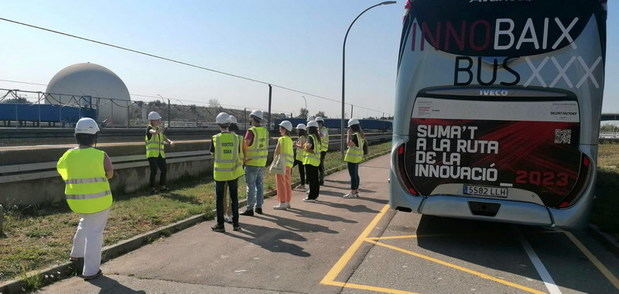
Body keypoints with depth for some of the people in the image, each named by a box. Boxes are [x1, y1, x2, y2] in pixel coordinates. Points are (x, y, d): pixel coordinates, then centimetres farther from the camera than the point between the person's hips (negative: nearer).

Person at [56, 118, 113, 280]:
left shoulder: (68, 155, -5)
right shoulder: (101, 156, -17)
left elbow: (60, 167, 14)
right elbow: (110, 174, -4)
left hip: (75, 200, 5)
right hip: (98, 200, -5)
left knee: (86, 222, 32)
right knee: (94, 233, 4)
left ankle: (76, 254, 41)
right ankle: (90, 271, 10)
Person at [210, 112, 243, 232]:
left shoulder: (215, 138, -9)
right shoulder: (236, 138, -5)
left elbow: (212, 152, 7)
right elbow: (240, 155, 1)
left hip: (220, 173, -1)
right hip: (233, 172, 2)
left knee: (219, 199, 9)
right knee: (234, 198, 12)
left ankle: (220, 225, 13)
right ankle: (235, 224, 18)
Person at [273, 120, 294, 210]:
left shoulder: (282, 139, -13)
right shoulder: (290, 140, 11)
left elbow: (277, 152, -16)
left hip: (282, 163, -8)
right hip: (289, 164, 8)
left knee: (281, 183, -1)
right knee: (287, 183, 14)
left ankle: (282, 203, 1)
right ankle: (287, 202, 21)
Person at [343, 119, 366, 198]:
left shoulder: (355, 135, -18)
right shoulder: (361, 135, 11)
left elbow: (348, 143, -28)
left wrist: (348, 134, -15)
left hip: (352, 157, -10)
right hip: (358, 157, 10)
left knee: (353, 175, -6)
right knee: (356, 174, 15)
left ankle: (352, 192, -3)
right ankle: (356, 191, 22)